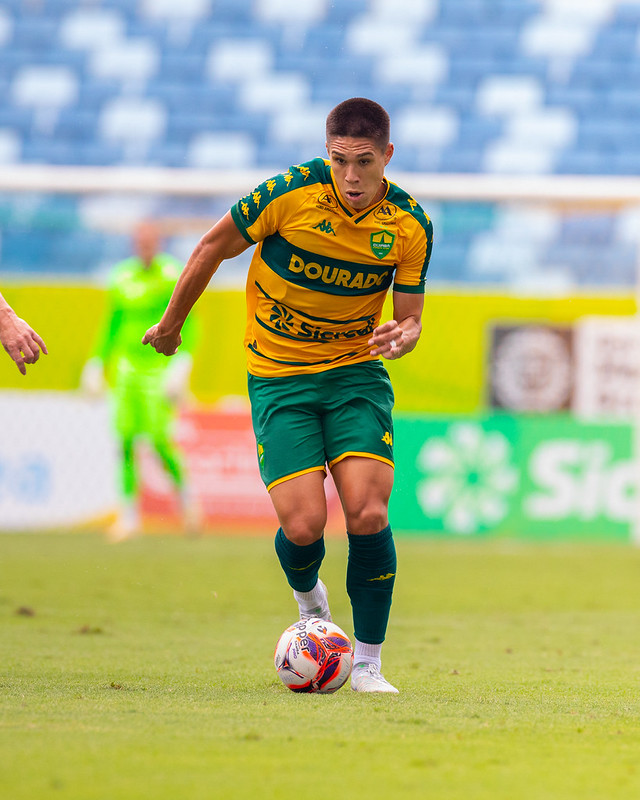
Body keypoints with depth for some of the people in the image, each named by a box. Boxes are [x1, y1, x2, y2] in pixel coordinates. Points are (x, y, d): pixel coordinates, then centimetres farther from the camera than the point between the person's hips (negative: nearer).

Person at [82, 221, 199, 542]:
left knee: (159, 437, -15)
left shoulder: (173, 277, -5)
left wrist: (183, 362, -18)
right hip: (127, 364, 5)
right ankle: (129, 514, 2)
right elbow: (111, 324, 18)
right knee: (125, 439, -3)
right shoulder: (122, 278, 9)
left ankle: (184, 491, 13)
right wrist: (97, 362, 14)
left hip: (160, 366, -5)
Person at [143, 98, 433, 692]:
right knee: (303, 525, -15)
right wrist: (171, 323, 10)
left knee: (368, 514, -17)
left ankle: (368, 664, 0)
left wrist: (403, 336, -24)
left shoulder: (411, 226, -8)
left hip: (356, 371, 2)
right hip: (278, 376, -1)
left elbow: (409, 319, 1)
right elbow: (215, 246, 0)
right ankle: (308, 599, 23)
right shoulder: (291, 193, -16)